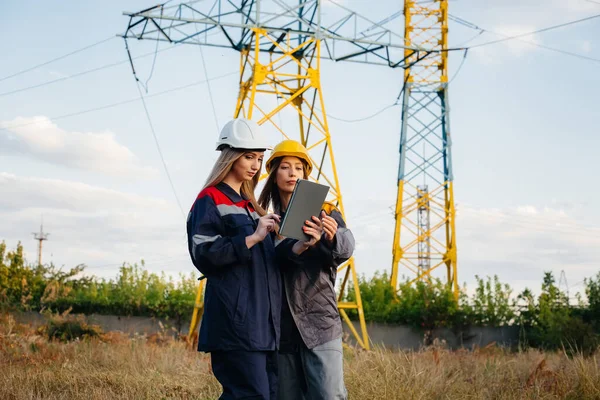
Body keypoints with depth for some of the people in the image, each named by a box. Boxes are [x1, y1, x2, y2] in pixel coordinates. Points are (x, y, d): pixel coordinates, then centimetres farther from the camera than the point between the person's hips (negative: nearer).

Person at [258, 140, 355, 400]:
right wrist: (291, 249, -23)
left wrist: (332, 237, -37)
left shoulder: (324, 212, 5)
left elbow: (346, 248, -13)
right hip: (281, 328, 3)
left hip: (319, 324, -2)